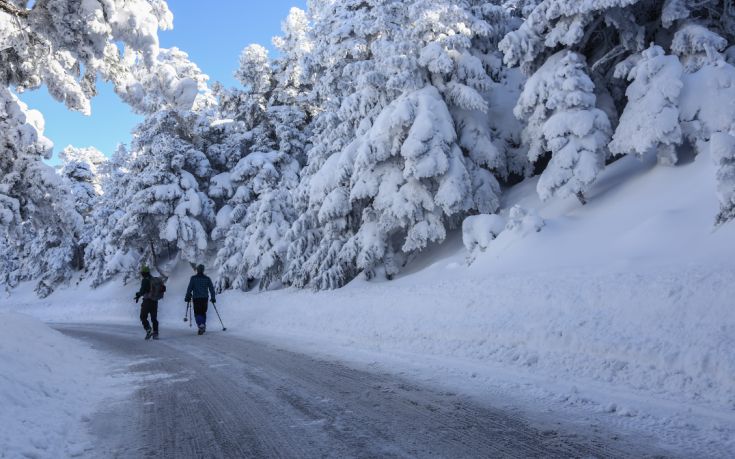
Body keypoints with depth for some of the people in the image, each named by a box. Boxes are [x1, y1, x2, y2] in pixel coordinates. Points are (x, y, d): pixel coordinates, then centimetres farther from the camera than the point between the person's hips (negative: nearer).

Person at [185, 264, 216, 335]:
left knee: (197, 313, -1)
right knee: (203, 313, 17)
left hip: (196, 298, -2)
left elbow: (189, 288, -5)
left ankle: (200, 325, -22)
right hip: (205, 298, 2)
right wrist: (213, 298, 10)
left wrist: (187, 297, 3)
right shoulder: (207, 278, 4)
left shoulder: (193, 278, -2)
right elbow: (211, 289, 4)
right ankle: (203, 326, 17)